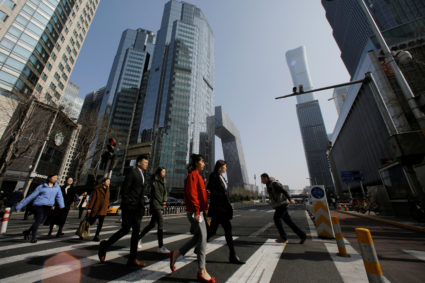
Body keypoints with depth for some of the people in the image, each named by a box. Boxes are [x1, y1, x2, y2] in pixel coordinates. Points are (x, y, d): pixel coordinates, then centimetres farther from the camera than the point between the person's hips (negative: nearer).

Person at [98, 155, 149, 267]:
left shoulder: (144, 174, 15)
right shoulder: (132, 172, -7)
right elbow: (124, 189, -10)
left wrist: (142, 205, 12)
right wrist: (127, 203, -12)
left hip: (138, 207, 7)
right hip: (129, 206, -7)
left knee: (136, 231, 5)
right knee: (125, 229, -1)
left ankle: (132, 259, 11)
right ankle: (105, 245, 25)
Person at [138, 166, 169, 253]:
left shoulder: (162, 182, 14)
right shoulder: (154, 182, -10)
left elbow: (165, 192, 11)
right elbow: (156, 194, -12)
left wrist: (164, 201, -5)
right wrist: (162, 203, -4)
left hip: (160, 206, 8)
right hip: (155, 205, -8)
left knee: (152, 224, 17)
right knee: (161, 224, -11)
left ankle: (139, 238, 35)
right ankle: (161, 247, -5)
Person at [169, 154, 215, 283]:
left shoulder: (197, 175, 17)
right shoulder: (193, 175, -13)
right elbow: (191, 193, -21)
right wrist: (196, 211, -22)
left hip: (198, 212, 10)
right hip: (195, 212, -10)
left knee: (198, 237, 16)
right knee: (202, 238, -2)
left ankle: (175, 254, 28)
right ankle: (202, 271, 11)